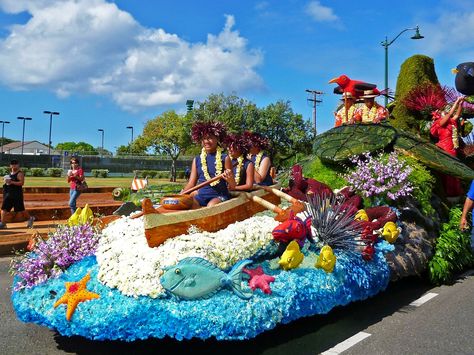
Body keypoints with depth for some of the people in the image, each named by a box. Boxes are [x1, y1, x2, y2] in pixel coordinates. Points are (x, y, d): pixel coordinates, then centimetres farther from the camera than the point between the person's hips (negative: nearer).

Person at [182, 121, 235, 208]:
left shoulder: (224, 158, 1)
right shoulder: (197, 160, 12)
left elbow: (232, 187, 2)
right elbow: (191, 183, 13)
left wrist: (230, 180, -21)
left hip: (219, 196, -3)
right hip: (201, 196, 3)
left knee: (211, 206, -35)